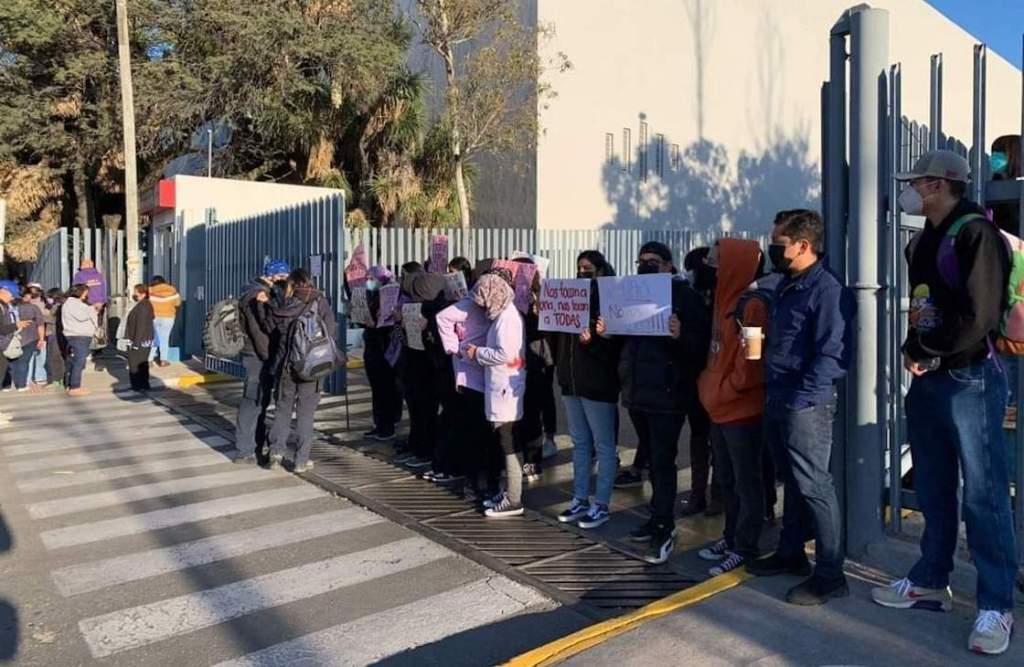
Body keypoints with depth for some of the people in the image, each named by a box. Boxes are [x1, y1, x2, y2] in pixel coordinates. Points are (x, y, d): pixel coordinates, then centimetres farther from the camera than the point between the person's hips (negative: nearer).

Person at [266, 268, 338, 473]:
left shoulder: (280, 303, 1)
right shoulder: (319, 302, -6)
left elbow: (271, 331, 5)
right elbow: (331, 332, -7)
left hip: (285, 365, 2)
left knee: (283, 409, 15)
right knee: (305, 413, 5)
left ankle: (276, 452, 11)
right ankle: (301, 460, 6)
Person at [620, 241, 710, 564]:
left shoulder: (684, 295, -7)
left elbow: (700, 343, -14)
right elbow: (626, 338, 18)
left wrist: (680, 335, -34)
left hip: (667, 393, -7)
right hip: (640, 390, 7)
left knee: (662, 461, -5)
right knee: (655, 459, 16)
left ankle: (664, 529, 2)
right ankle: (659, 518, 26)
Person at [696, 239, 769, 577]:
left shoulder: (751, 307, -16)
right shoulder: (724, 303, 12)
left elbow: (751, 363, -19)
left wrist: (720, 393, -12)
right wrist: (707, 388, 9)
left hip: (742, 410, -9)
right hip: (720, 409, 9)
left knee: (746, 482, 4)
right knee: (727, 480, 18)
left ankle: (744, 548, 15)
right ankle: (731, 537, 31)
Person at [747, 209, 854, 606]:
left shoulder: (826, 290, -14)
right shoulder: (786, 286, 15)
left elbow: (832, 355, -20)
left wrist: (800, 399, -21)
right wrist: (775, 396, 15)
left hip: (806, 405, -9)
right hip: (777, 401, 9)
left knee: (813, 485, -3)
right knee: (792, 481, 18)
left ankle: (830, 575, 8)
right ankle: (790, 553, 32)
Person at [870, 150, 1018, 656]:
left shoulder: (976, 233, -10)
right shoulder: (923, 241, 16)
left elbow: (982, 314, -17)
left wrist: (933, 356, -11)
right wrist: (911, 349, 6)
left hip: (969, 378, -8)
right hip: (927, 380, 8)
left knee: (983, 494, -3)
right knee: (933, 489, 14)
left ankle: (997, 605, 7)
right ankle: (930, 583, 26)